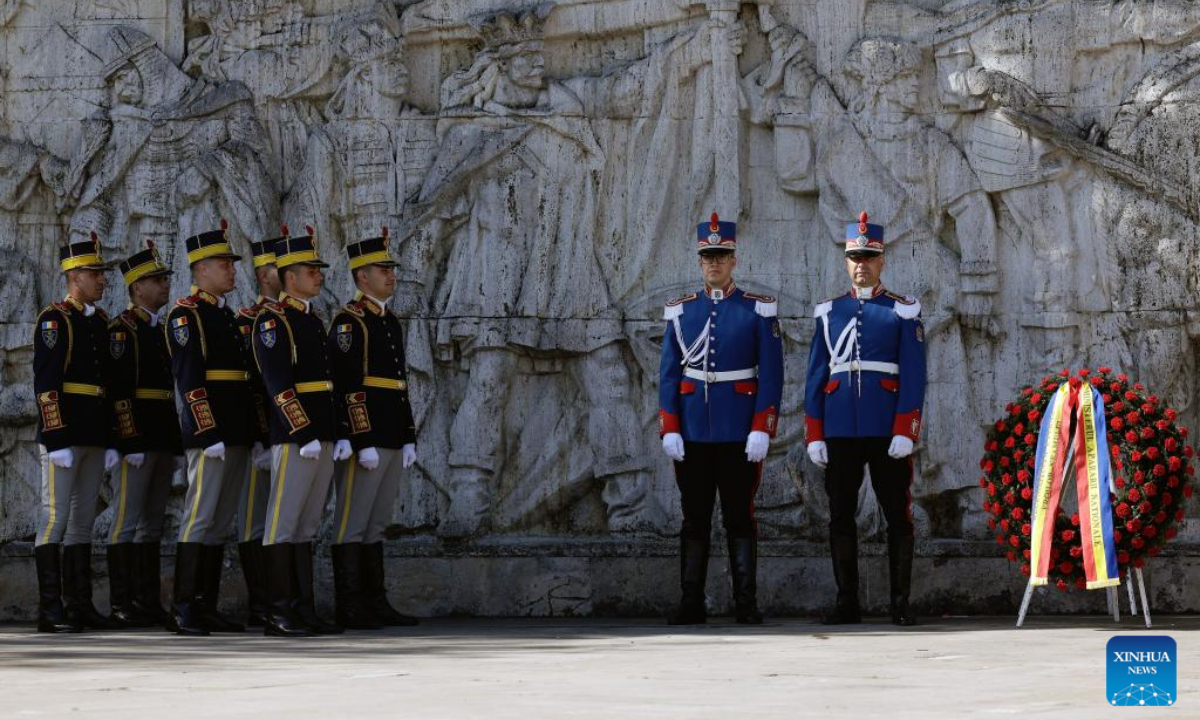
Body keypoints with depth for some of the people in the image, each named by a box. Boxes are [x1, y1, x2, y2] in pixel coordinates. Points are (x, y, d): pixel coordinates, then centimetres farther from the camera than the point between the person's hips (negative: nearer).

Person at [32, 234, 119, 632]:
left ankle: (79, 604, 12)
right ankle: (51, 609, -8)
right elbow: (45, 384, -13)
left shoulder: (101, 322, 16)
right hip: (62, 433, -8)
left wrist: (111, 440, 16)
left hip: (94, 435, 8)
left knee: (83, 520, 9)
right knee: (55, 517, -8)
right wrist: (56, 440, -19)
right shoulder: (54, 319, -7)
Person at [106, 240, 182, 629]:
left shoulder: (163, 331, 19)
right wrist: (131, 440, -20)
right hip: (135, 438, -8)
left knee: (152, 524, 9)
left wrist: (178, 438, 17)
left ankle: (149, 602, 11)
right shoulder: (122, 329, -7)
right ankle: (122, 605, -6)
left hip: (164, 440, 8)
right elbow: (119, 389, -14)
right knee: (128, 522, -7)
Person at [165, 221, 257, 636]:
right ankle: (184, 609, -9)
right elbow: (190, 380, -15)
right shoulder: (185, 315, -7)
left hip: (236, 436, 9)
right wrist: (210, 434, -20)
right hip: (209, 434, -9)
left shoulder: (226, 315, 19)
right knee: (200, 519, -10)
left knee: (221, 523, 8)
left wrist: (249, 431, 18)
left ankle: (207, 607, 11)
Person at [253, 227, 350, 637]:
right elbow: (279, 386, -15)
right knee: (284, 525, -6)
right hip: (293, 439, -9)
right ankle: (279, 614, -6)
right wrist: (304, 435, -20)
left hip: (321, 438, 9)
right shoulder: (273, 320, -8)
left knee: (306, 527, 9)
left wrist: (339, 434, 15)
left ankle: (303, 610, 10)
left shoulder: (314, 321, 19)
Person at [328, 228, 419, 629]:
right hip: (364, 440, -9)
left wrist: (409, 438, 17)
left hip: (390, 441, 9)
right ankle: (350, 608, -3)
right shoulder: (349, 322, -10)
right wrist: (364, 443, -20)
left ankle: (375, 603, 15)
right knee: (353, 524, -5)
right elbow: (348, 388, -16)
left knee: (376, 525, 11)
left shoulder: (391, 322, 17)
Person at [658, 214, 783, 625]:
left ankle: (746, 604, 4)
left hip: (739, 435, -2)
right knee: (694, 520, 5)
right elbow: (669, 375, 7)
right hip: (692, 435, 2)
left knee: (739, 518, 1)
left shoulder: (758, 311, 1)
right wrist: (669, 430, -2)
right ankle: (691, 603, 9)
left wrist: (762, 430, -11)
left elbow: (772, 375, -3)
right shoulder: (680, 312, 8)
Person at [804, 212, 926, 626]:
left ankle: (900, 604, 6)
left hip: (887, 432, -3)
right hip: (840, 434, 3)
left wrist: (905, 432, -12)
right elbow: (815, 376, 10)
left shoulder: (902, 312, 3)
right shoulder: (830, 312, 11)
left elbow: (913, 376, -3)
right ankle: (847, 603, 10)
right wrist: (814, 434, 2)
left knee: (897, 516, 0)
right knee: (840, 517, 4)